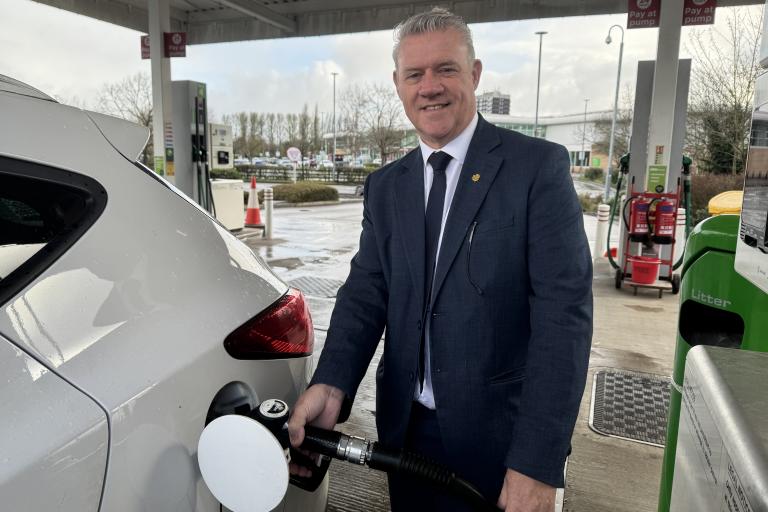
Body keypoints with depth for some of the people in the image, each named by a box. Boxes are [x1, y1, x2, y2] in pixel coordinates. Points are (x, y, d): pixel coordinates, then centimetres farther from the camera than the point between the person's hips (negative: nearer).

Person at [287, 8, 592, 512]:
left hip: (500, 434, -4)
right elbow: (366, 293, -3)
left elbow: (564, 313, -17)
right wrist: (331, 386, -20)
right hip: (407, 429, 4)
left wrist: (537, 461, -22)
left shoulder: (539, 166, -10)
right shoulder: (384, 187, 5)